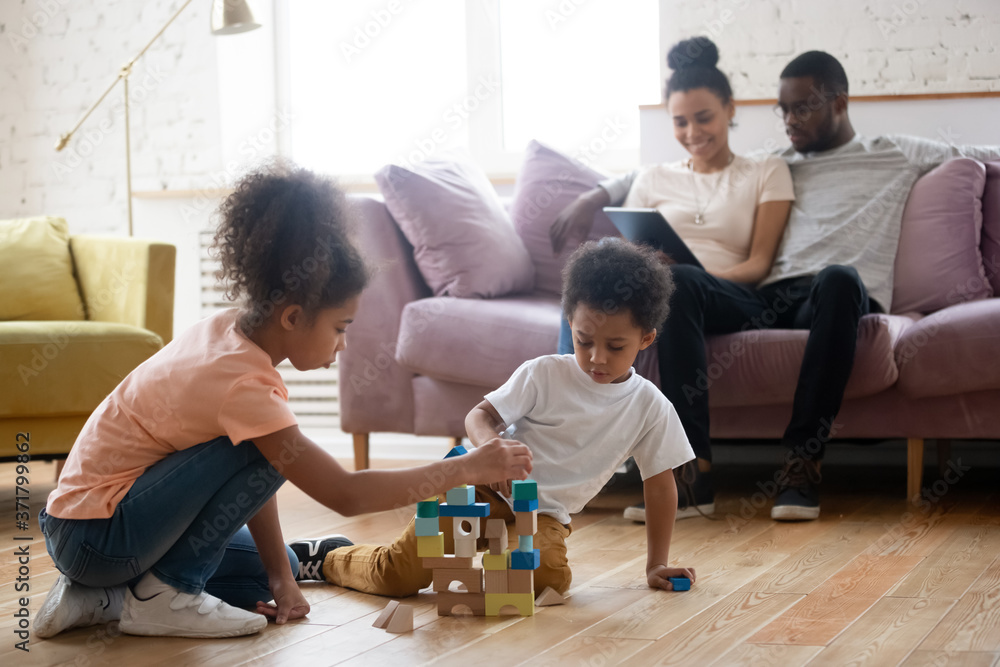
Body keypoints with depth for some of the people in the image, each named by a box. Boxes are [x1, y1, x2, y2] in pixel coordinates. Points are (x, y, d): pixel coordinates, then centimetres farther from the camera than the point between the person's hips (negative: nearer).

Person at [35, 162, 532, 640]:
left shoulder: (227, 330, 0)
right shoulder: (241, 383, -27)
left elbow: (250, 479, 4)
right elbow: (344, 494, -27)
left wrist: (279, 575, 0)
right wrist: (467, 469, -21)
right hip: (94, 536, -10)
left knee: (274, 568, 14)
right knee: (262, 454, -22)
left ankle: (103, 597, 11)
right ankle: (164, 593, -11)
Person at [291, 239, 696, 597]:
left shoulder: (651, 408, -2)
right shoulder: (544, 374, -5)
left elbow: (660, 484, 6)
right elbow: (481, 415, -7)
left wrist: (657, 564, 5)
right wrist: (488, 442, -33)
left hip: (544, 516, 2)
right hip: (488, 488, -1)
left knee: (549, 576, -33)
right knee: (399, 576, -11)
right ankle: (326, 557, 20)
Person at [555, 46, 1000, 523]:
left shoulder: (896, 156, 24)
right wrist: (605, 193, 26)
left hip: (836, 301, -3)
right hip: (772, 300, 3)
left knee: (839, 279, -41)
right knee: (678, 281, -26)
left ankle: (802, 463, -36)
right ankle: (694, 470, -35)